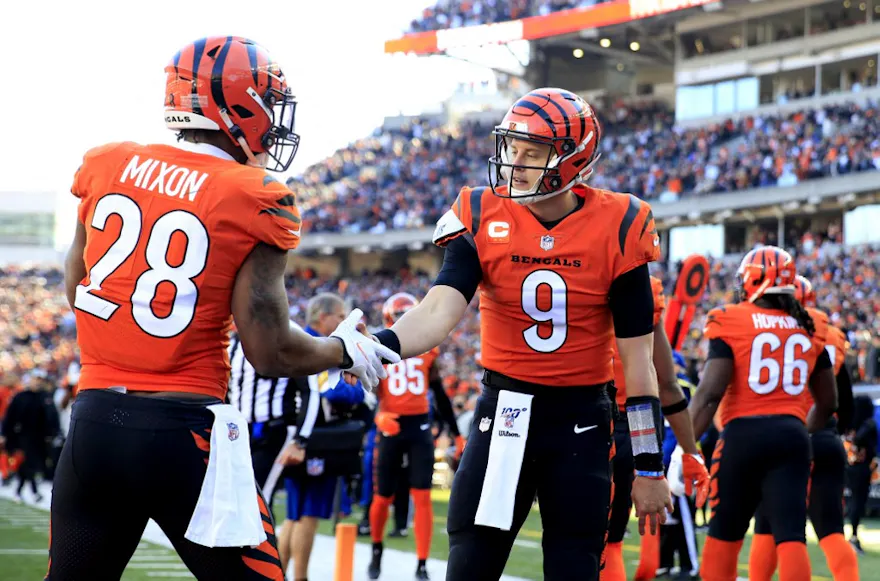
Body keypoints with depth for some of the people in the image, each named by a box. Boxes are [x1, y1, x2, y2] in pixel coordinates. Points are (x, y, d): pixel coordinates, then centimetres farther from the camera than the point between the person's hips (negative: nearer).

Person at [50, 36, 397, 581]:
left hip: (93, 421, 5)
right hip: (183, 432, -4)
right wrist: (345, 350, 10)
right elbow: (271, 353, -8)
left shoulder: (107, 168, 5)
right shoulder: (254, 202, -8)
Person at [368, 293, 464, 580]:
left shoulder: (427, 349, 8)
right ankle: (377, 550, 33)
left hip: (420, 427, 2)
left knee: (422, 497, -6)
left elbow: (440, 395, 16)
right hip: (390, 429, -2)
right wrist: (378, 416, -29)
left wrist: (456, 433, 18)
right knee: (382, 499, 6)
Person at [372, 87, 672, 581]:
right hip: (504, 408, 1)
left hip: (582, 421, -1)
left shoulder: (616, 229, -8)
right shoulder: (483, 217, -5)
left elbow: (638, 358, -3)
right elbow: (441, 309, -20)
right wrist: (383, 347, -42)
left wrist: (649, 467, -2)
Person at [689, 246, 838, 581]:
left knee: (724, 532, 12)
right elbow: (828, 402, 19)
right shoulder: (809, 330, 11)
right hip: (792, 434, 3)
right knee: (791, 535, -4)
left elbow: (710, 393, -12)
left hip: (743, 433, -3)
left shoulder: (731, 323, -4)